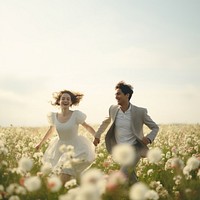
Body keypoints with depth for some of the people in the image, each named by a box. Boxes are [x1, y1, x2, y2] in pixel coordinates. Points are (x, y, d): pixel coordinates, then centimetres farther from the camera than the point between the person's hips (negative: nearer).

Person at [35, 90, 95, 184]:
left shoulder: (76, 115, -14)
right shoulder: (54, 116, -3)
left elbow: (87, 127, 0)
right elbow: (51, 130, 16)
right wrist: (40, 144, 26)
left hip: (74, 149, -3)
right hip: (60, 149, 3)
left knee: (63, 181, -12)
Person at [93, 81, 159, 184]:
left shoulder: (140, 112, -13)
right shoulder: (113, 109, -1)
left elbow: (155, 127, -2)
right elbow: (106, 121, 21)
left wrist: (149, 138, -21)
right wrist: (97, 135, 27)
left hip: (135, 149, -4)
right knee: (132, 180, 12)